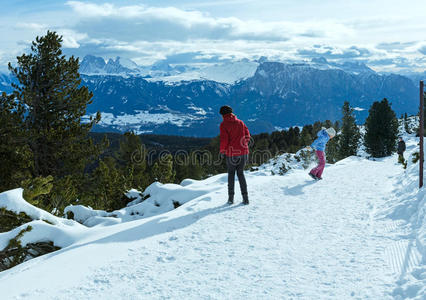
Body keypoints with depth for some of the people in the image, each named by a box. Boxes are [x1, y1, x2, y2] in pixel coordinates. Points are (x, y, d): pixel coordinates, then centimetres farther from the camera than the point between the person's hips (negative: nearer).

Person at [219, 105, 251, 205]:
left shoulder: (224, 124, -5)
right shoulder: (240, 122, 8)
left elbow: (224, 139, -12)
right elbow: (247, 136, 8)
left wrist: (222, 151, 1)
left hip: (231, 153, -3)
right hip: (243, 152, 3)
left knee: (231, 174, 12)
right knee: (240, 173, 13)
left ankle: (231, 197, 8)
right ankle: (245, 197, 4)